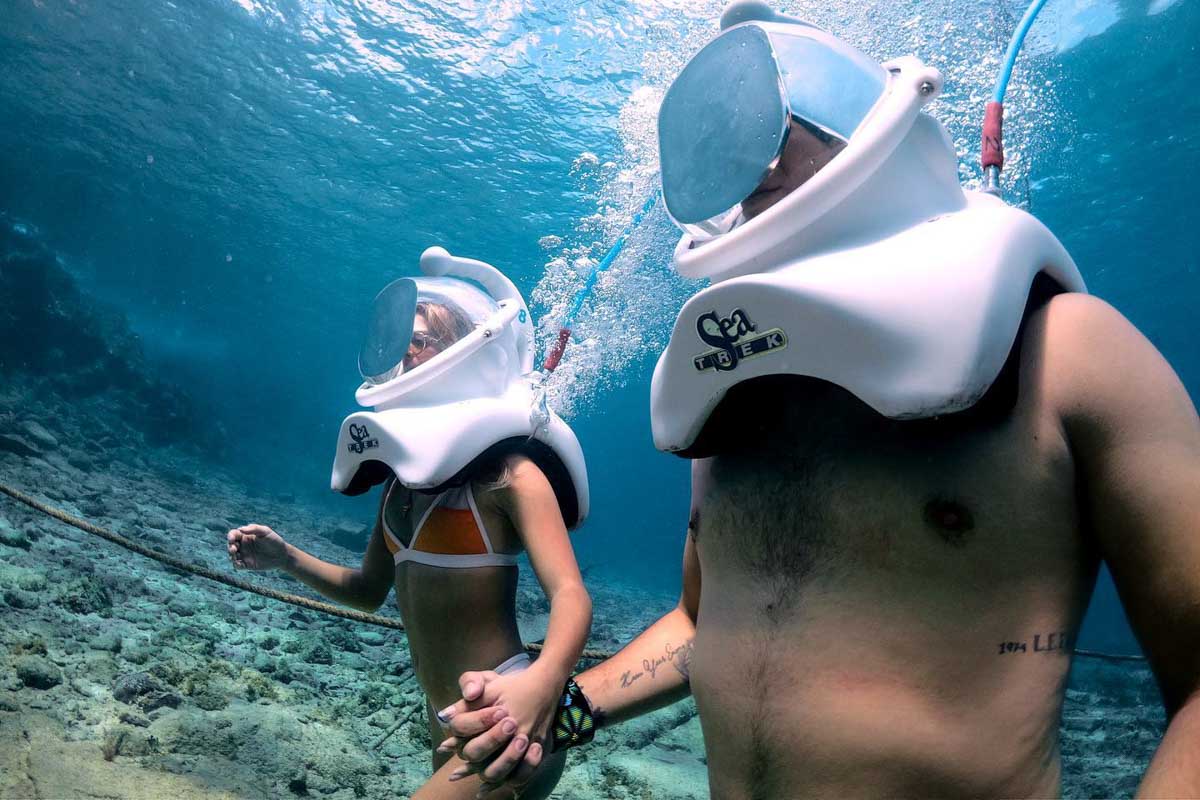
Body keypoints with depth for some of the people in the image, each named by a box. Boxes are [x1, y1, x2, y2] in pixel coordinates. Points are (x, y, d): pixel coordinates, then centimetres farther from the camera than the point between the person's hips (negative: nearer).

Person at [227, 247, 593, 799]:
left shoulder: (509, 472, -16)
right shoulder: (405, 475, 7)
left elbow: (571, 597, -27)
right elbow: (369, 591, 17)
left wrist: (543, 682, -47)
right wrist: (286, 558, 2)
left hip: (509, 720, -8)